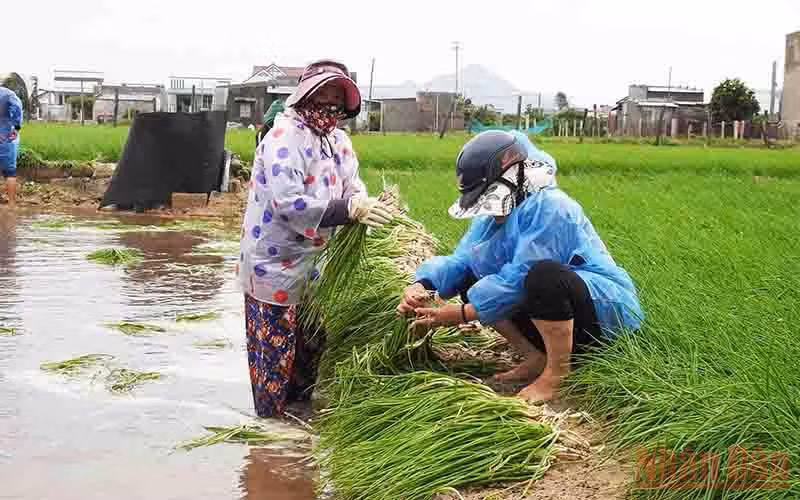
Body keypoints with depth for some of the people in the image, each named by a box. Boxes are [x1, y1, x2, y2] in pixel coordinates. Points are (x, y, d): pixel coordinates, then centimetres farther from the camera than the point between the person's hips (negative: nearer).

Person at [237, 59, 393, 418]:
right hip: (274, 265, -8)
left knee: (311, 344, 20)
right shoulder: (284, 137, -20)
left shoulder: (338, 140, 6)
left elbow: (352, 187, 3)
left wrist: (365, 205, -21)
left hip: (312, 264, 8)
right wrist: (350, 209, -35)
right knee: (275, 351, 2)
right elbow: (288, 203, -30)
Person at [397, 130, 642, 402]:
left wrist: (462, 314, -25)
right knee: (472, 282, 0)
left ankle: (557, 373, -20)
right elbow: (460, 260, 0)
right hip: (558, 311, 9)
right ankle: (538, 359, 0)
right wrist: (423, 285, -20)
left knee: (543, 275, -38)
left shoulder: (547, 208, -23)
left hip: (607, 309, -9)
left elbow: (520, 277, -28)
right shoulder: (494, 214, 8)